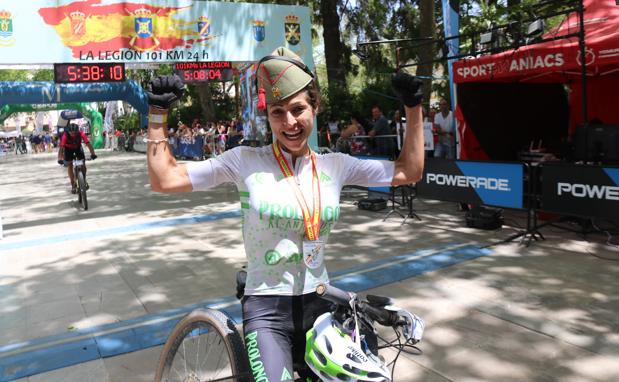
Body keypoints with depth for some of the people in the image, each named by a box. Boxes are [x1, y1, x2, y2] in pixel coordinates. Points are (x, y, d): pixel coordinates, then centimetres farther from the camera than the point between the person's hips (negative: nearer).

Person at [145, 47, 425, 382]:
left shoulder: (335, 165, -1)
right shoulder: (246, 161, -8)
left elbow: (409, 172, 5)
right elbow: (164, 180, -8)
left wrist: (413, 108, 2)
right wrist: (158, 113, -10)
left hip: (320, 303, 4)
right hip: (266, 308, -3)